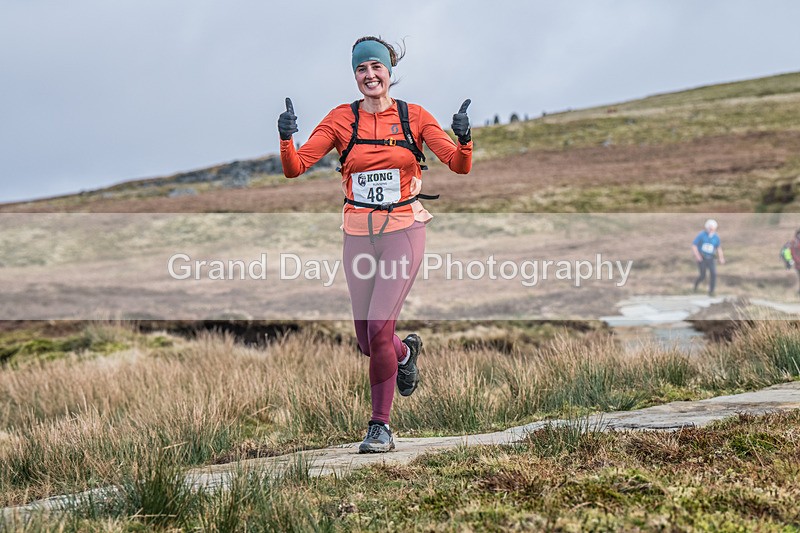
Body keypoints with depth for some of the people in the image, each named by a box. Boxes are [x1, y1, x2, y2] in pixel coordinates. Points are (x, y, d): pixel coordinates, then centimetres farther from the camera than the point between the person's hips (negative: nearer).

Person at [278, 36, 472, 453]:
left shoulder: (414, 117, 0)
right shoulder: (341, 120, 2)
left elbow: (459, 165, -6)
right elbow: (294, 168, -6)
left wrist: (463, 139, -26)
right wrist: (286, 138, -25)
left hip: (404, 231, -2)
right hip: (358, 235, 3)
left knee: (379, 329, -15)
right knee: (366, 343, 6)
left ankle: (380, 427, -2)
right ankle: (406, 352, 42)